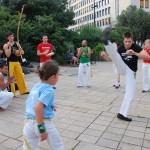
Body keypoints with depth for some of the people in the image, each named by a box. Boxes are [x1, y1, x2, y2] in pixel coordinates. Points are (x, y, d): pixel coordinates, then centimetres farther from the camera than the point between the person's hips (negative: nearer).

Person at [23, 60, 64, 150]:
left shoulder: (35, 86, 9)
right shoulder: (49, 90, -14)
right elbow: (37, 108, -27)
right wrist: (42, 129, -24)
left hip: (28, 123, 6)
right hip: (44, 123, -6)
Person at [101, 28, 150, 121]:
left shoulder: (136, 47, -8)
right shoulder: (120, 49, 0)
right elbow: (113, 58, 8)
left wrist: (134, 53, -36)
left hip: (131, 72, 0)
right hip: (123, 68, 0)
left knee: (130, 93, -5)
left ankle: (122, 114, 4)